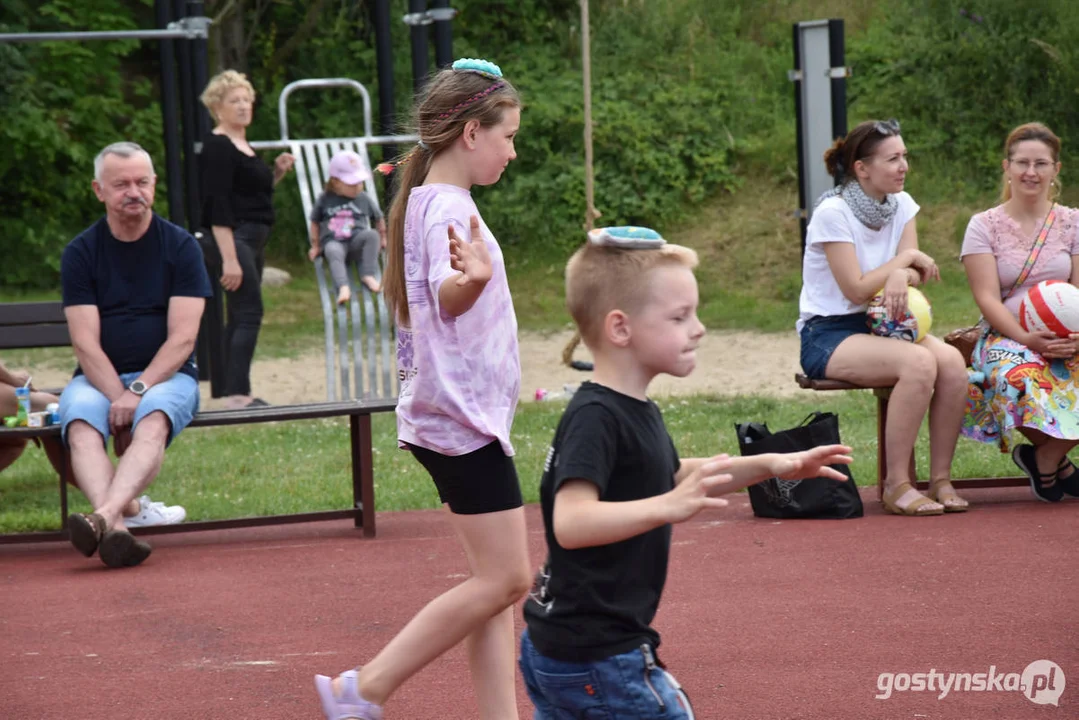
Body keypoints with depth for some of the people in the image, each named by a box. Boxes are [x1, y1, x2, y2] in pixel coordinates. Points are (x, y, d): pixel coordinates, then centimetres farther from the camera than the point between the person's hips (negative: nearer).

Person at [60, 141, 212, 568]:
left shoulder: (180, 246, 2)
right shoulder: (80, 253, 4)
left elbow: (182, 339, -5)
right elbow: (86, 343, -4)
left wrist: (138, 392, -19)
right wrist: (118, 398, -19)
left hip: (166, 376, -1)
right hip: (98, 378, 1)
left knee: (152, 421, -35)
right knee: (81, 425, -32)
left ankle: (104, 516, -58)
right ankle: (117, 527, -54)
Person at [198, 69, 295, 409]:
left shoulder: (242, 145, 17)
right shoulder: (217, 147, -12)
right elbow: (218, 206, -19)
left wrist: (277, 172, 10)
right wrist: (229, 258, -24)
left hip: (253, 240, 10)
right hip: (234, 239, -10)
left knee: (241, 317, 9)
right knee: (249, 312, -15)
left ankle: (235, 394, 12)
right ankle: (239, 393, -17)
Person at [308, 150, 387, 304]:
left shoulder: (364, 199, 10)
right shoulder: (325, 200, 8)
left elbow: (378, 219, 22)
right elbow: (315, 222, 17)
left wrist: (382, 239, 25)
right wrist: (316, 246, 14)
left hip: (357, 240, 2)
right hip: (333, 241, -2)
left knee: (372, 234, -30)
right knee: (333, 252, -38)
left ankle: (368, 275, -24)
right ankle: (343, 287, -53)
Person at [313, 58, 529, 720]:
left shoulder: (428, 201, 14)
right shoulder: (449, 207, -16)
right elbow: (447, 298, -35)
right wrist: (472, 278, -54)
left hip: (456, 417, 11)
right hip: (464, 418, -11)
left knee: (498, 582, 8)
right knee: (504, 579, -9)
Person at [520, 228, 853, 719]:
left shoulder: (636, 411, 11)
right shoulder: (594, 418, -21)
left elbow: (675, 476, 29)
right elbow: (571, 521, -34)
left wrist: (768, 466, 19)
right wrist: (669, 507, -45)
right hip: (596, 659, -10)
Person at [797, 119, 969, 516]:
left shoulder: (901, 205, 8)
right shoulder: (833, 213, -14)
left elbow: (913, 273, 2)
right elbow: (857, 289, -17)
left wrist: (902, 276, -22)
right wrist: (908, 259, -8)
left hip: (881, 326, 7)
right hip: (829, 335, -7)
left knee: (952, 361, -24)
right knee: (919, 362, -33)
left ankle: (941, 479, -16)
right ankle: (897, 485, -25)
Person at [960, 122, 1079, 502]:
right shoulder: (984, 225, 5)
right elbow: (988, 298, -5)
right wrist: (1027, 338, -22)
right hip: (1005, 338, -2)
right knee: (1017, 375, -39)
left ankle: (1045, 459, -6)